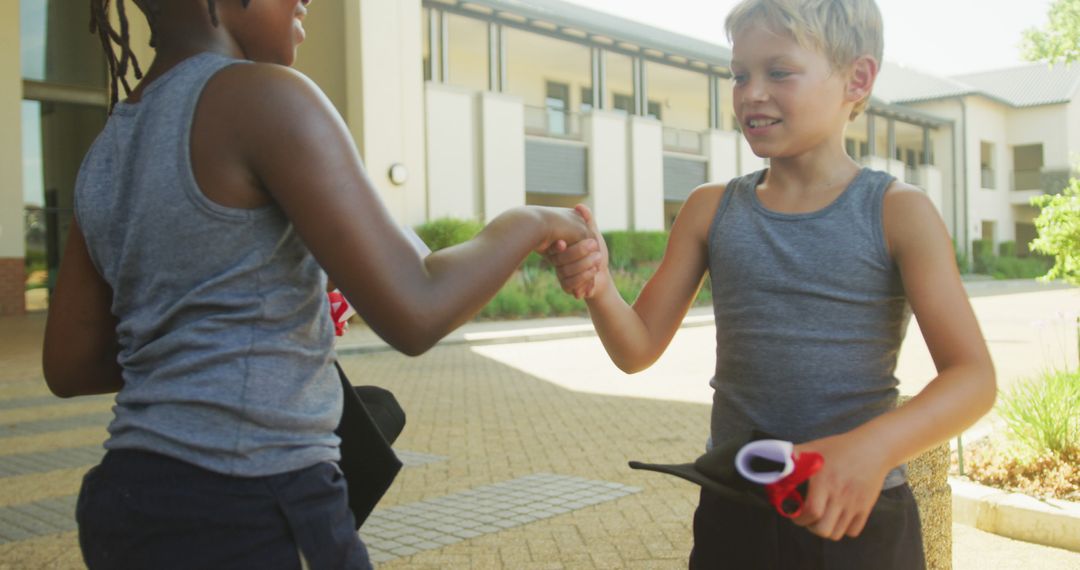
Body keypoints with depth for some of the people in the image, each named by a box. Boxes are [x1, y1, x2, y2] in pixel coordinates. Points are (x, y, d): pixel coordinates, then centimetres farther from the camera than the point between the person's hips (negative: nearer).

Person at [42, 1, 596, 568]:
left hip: (137, 514, 9)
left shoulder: (107, 158, 11)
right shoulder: (266, 99, -14)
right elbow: (413, 315, -21)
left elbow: (67, 368, 16)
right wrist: (527, 224, -2)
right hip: (250, 524, -8)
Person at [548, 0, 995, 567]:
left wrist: (874, 446, -30)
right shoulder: (710, 210, 1)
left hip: (858, 517, -2)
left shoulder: (898, 212, -7)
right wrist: (598, 287, -20)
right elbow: (638, 349, 1)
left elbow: (973, 377, -12)